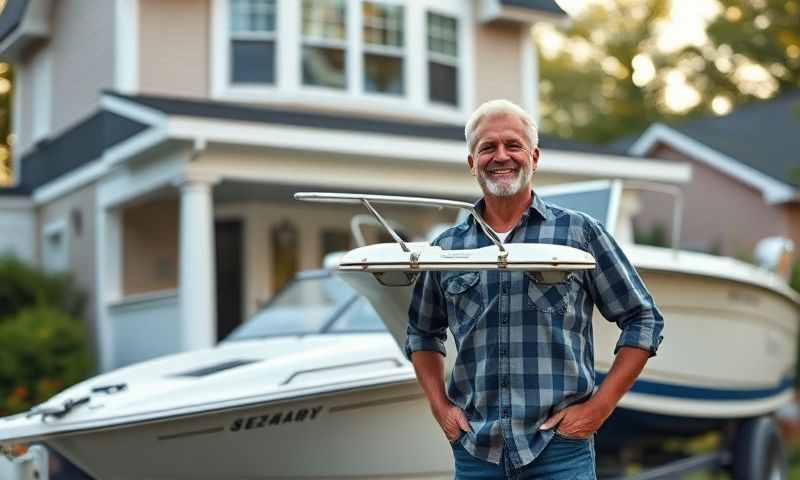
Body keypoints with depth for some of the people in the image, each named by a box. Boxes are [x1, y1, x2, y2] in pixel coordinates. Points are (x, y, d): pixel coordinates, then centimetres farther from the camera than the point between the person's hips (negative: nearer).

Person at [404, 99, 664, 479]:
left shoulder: (579, 232, 0)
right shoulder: (447, 248, 7)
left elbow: (643, 321, 3)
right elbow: (422, 334, 21)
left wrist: (598, 407, -4)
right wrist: (440, 406, 7)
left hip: (560, 449, -2)